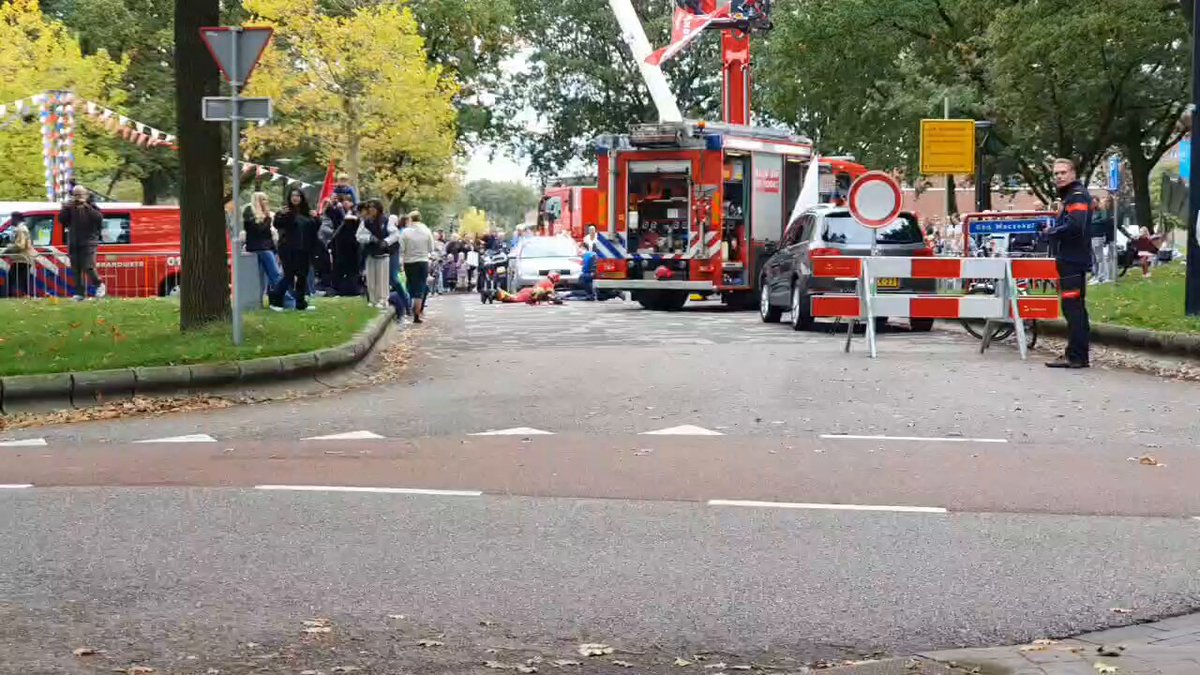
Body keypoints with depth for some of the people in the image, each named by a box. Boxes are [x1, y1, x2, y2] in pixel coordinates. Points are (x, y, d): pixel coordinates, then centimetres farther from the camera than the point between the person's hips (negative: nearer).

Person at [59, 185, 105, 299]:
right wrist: (67, 207, -14)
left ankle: (99, 285, 7)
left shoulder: (92, 207, 2)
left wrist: (87, 207, -20)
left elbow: (99, 218, -15)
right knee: (76, 270, 3)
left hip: (88, 243, -4)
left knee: (89, 267, -15)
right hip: (74, 244, 4)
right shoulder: (70, 208, 10)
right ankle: (80, 293, 9)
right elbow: (61, 219, -2)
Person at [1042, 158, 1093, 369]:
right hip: (1072, 259, 11)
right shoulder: (1069, 196, 22)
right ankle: (1077, 354, 20)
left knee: (1073, 308, -11)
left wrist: (1051, 232, -11)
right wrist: (1053, 229, 5)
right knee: (1075, 308, 14)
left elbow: (1074, 226, -25)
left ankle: (1076, 356, -11)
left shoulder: (1078, 196, -11)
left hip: (1073, 261, -11)